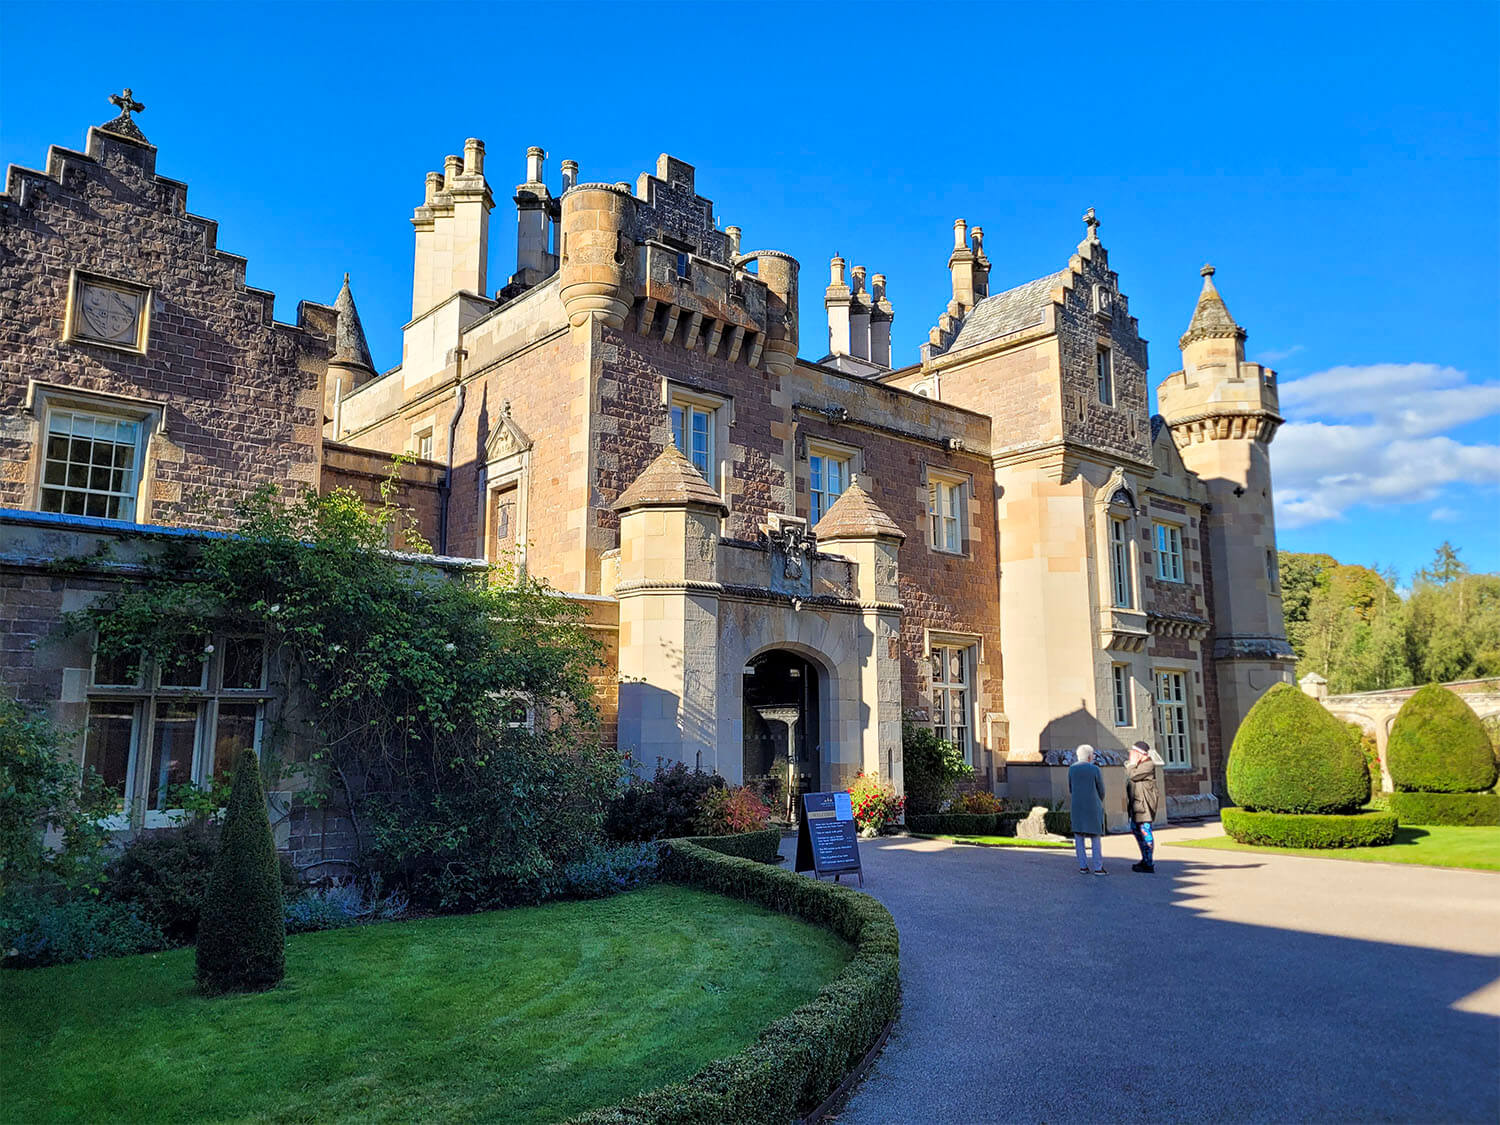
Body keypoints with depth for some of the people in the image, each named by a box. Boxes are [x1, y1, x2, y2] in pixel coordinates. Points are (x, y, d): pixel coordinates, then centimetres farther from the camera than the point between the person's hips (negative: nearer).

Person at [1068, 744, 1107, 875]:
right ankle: (1098, 867, 3)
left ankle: (1083, 866, 7)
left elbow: (1070, 789, 8)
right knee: (1095, 837, 4)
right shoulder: (1095, 769, -8)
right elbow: (1101, 790, -1)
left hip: (1077, 806, 3)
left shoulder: (1071, 769, 1)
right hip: (1092, 807, -3)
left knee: (1078, 836, 8)